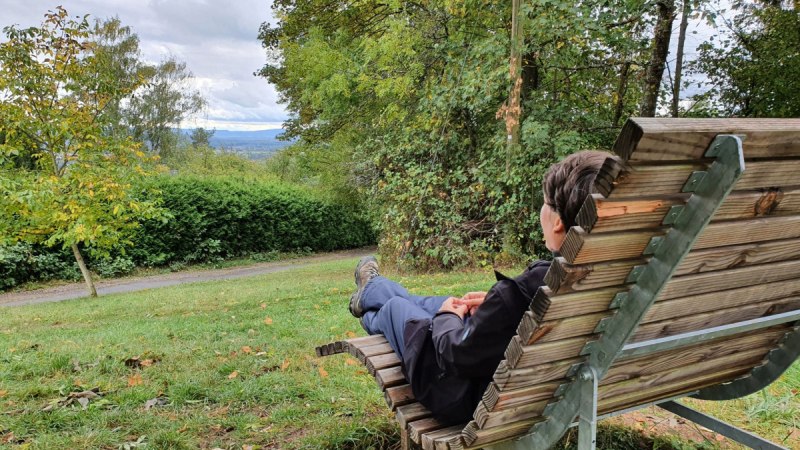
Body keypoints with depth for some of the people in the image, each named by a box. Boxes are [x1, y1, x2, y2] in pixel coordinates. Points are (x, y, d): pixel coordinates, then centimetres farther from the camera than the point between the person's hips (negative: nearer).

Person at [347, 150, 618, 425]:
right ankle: (372, 292, 58)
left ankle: (369, 292, 56)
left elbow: (457, 357, -26)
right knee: (443, 302, 28)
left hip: (469, 403, -6)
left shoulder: (525, 291, -39)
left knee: (395, 306, 18)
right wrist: (494, 306, 3)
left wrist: (447, 316, -7)